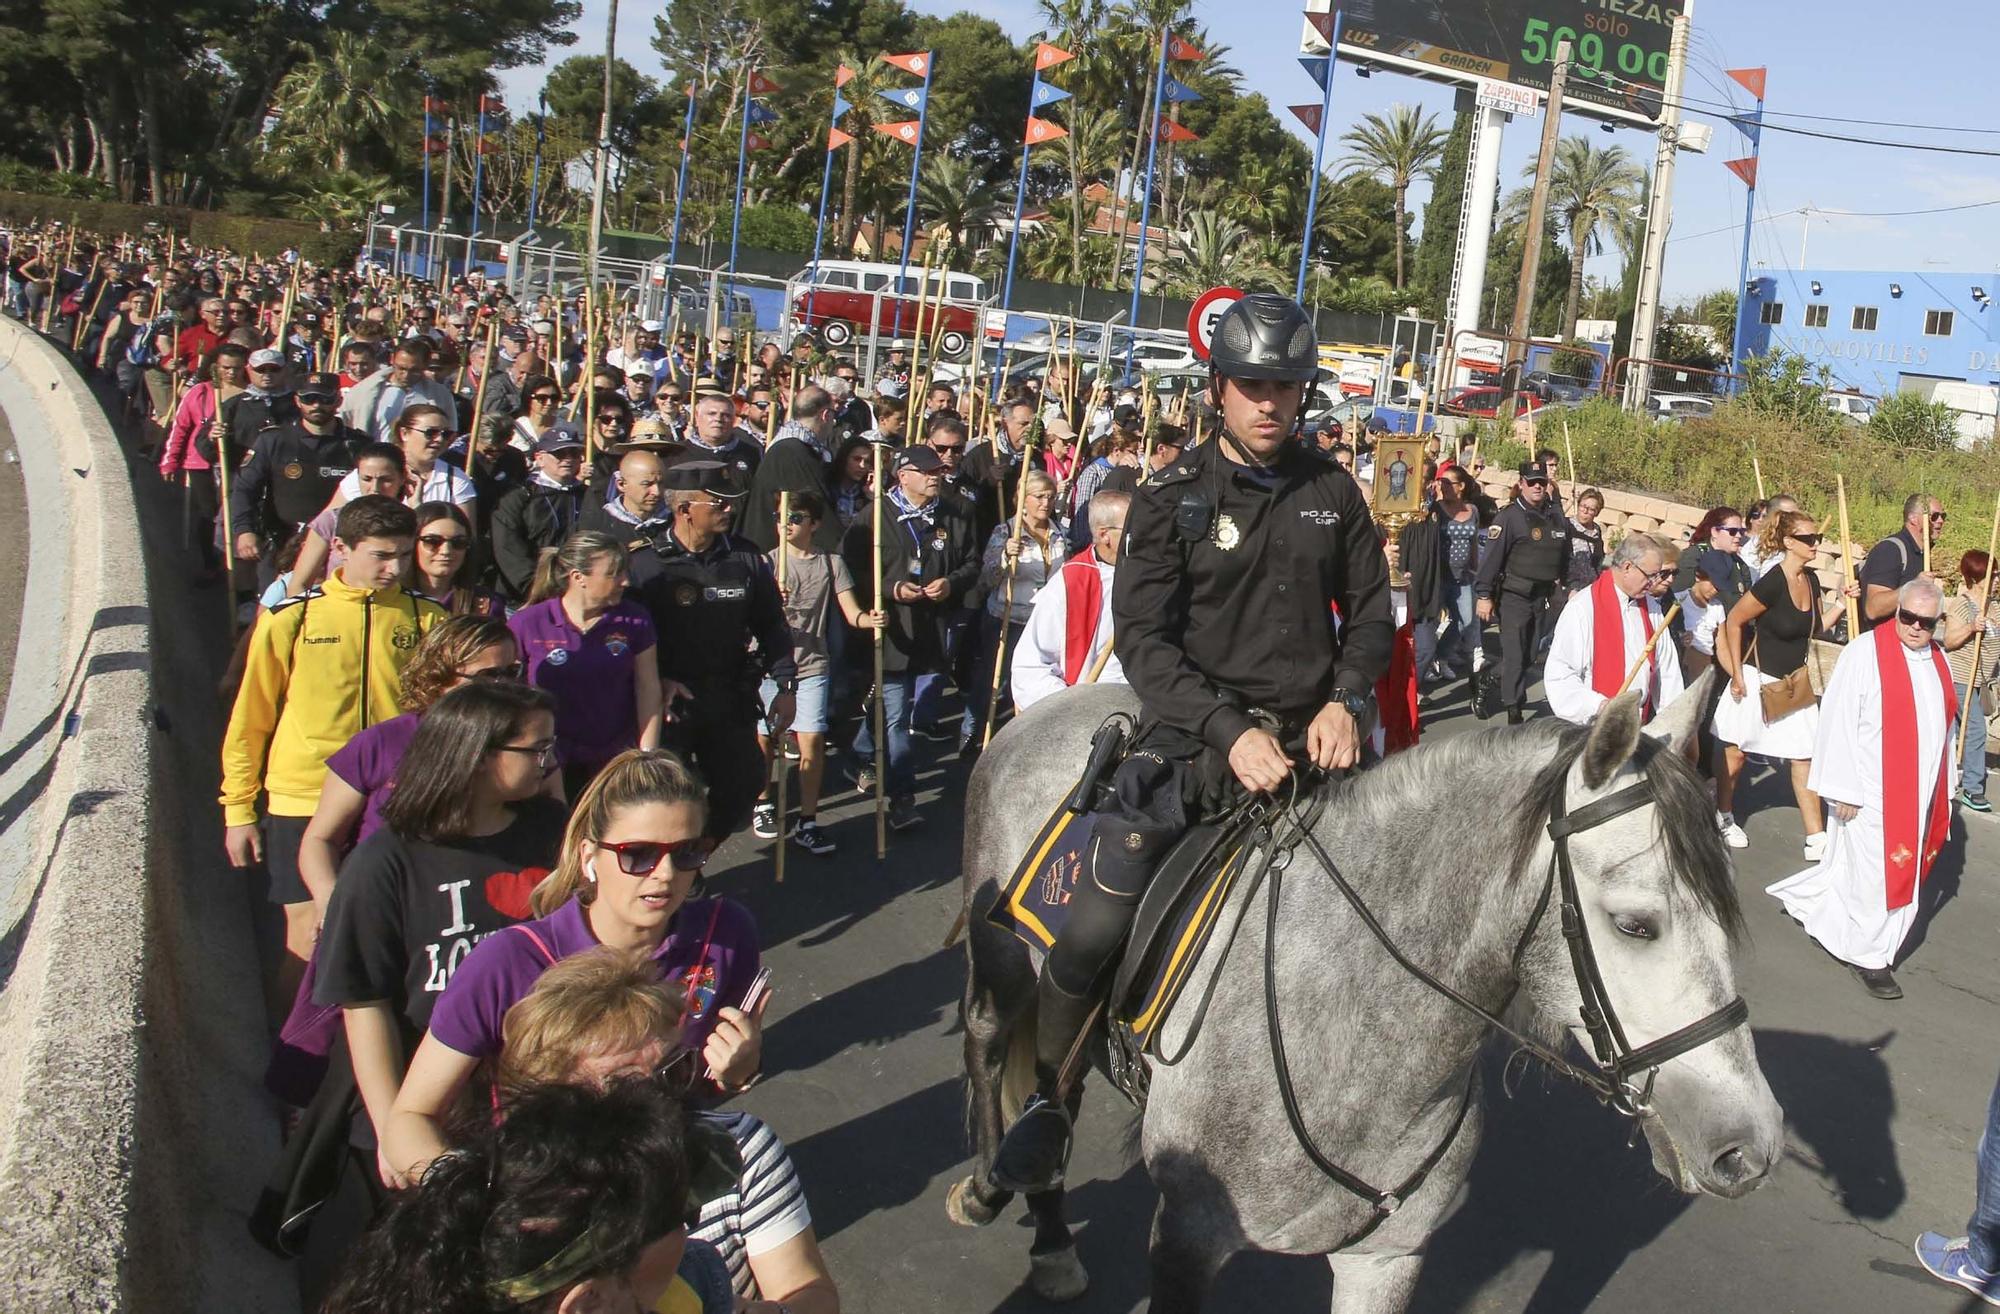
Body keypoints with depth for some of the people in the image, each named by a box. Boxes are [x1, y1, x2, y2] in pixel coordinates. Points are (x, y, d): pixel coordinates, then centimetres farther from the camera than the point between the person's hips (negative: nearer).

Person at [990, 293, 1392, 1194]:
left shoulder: (1332, 494, 9)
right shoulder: (1176, 497, -1)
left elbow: (1371, 612, 16)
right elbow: (1144, 638, -8)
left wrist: (1345, 699, -4)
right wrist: (1230, 731, -19)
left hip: (1310, 736, 4)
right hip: (1196, 733, -4)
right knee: (1097, 923, -17)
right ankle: (1047, 1099, 5)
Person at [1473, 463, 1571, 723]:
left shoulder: (1557, 515, 8)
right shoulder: (1509, 516, -11)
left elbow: (1565, 555, 19)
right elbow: (1491, 556, -13)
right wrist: (1484, 595, -17)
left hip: (1542, 596, 6)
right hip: (1513, 596, -6)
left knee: (1529, 653, 11)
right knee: (1514, 652, -7)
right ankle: (1514, 709, -3)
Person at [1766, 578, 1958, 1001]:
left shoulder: (1937, 658, 7)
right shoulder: (1864, 654, -13)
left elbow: (1944, 723, 15)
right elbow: (1838, 723, -14)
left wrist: (1944, 787, 14)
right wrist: (1844, 790, -14)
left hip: (1922, 793, 7)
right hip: (1874, 795, -7)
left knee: (1906, 869, 16)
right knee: (1878, 876, 1)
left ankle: (1804, 899, 33)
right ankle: (1870, 958, 18)